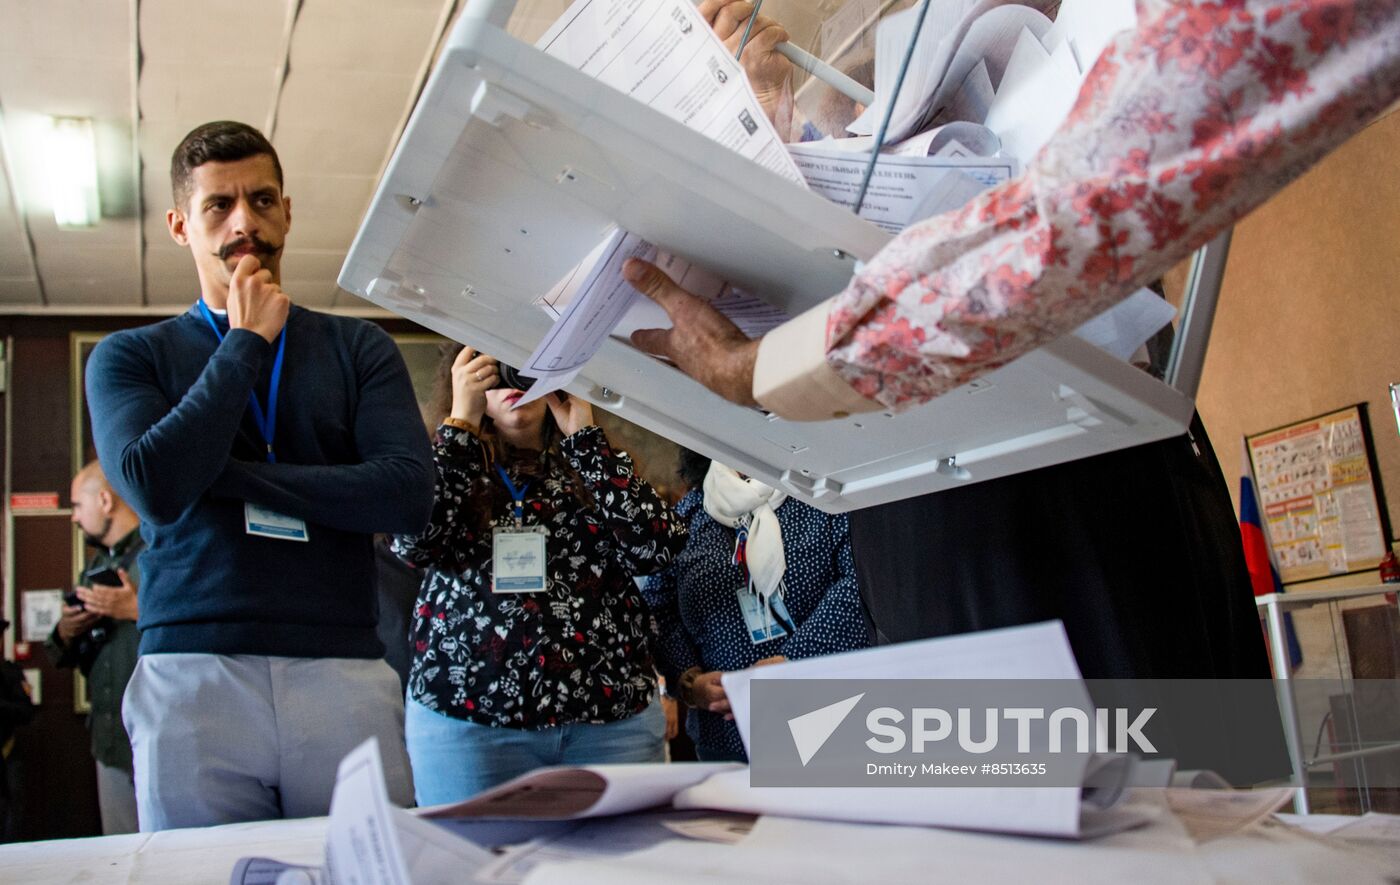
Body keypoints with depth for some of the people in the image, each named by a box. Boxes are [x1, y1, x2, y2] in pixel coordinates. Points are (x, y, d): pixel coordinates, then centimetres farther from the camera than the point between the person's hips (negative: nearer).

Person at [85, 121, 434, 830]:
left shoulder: (357, 348, 12)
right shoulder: (130, 356, 12)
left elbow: (408, 493, -3)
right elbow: (155, 490, -8)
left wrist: (232, 475, -6)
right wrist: (247, 342, -1)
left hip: (345, 674, 1)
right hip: (191, 674, 0)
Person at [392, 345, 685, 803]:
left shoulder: (591, 467, 10)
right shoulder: (450, 465, 10)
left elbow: (658, 547, -8)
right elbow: (414, 542, -11)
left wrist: (583, 433, -5)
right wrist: (462, 419, -8)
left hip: (611, 716, 1)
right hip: (467, 716, -1)